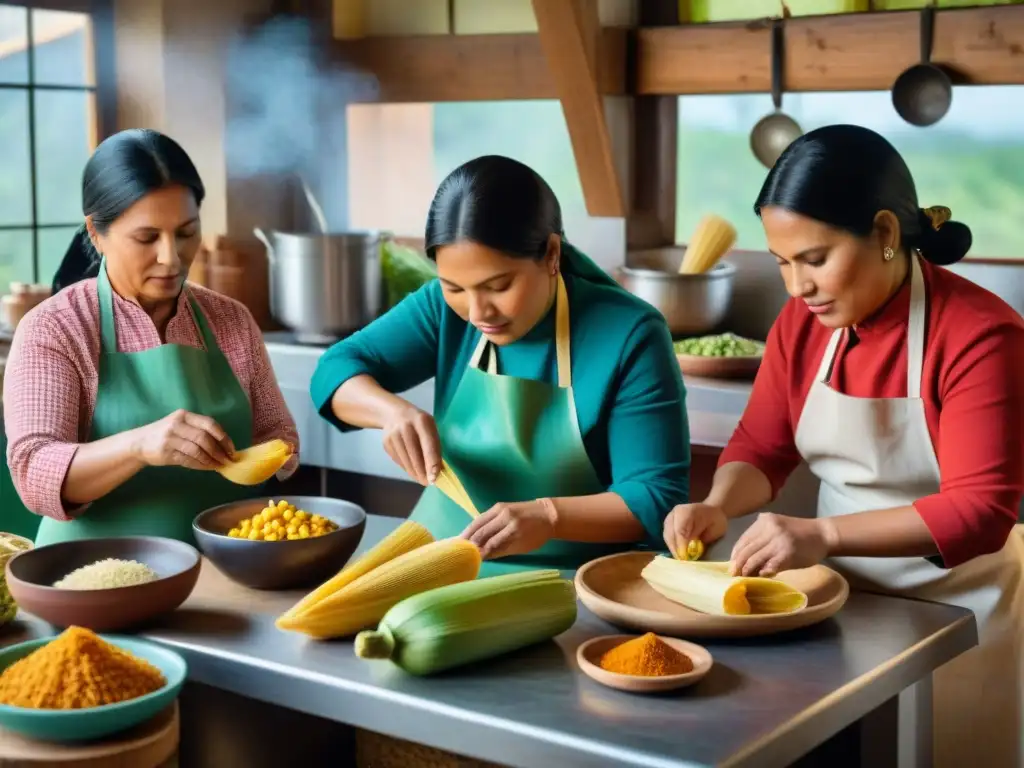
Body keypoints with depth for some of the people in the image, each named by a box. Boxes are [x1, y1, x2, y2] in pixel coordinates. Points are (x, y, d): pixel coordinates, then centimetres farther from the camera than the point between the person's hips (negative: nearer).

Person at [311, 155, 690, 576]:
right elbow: (336, 371, 1)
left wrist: (549, 516, -30)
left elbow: (659, 497, -14)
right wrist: (394, 411, -19)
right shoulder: (446, 308, 0)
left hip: (571, 585, -4)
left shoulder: (629, 335, -13)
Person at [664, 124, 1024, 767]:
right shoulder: (802, 323, -2)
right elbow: (762, 446, 4)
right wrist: (718, 506, -19)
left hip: (956, 609, -5)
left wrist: (823, 534, -38)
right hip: (841, 596, 5)